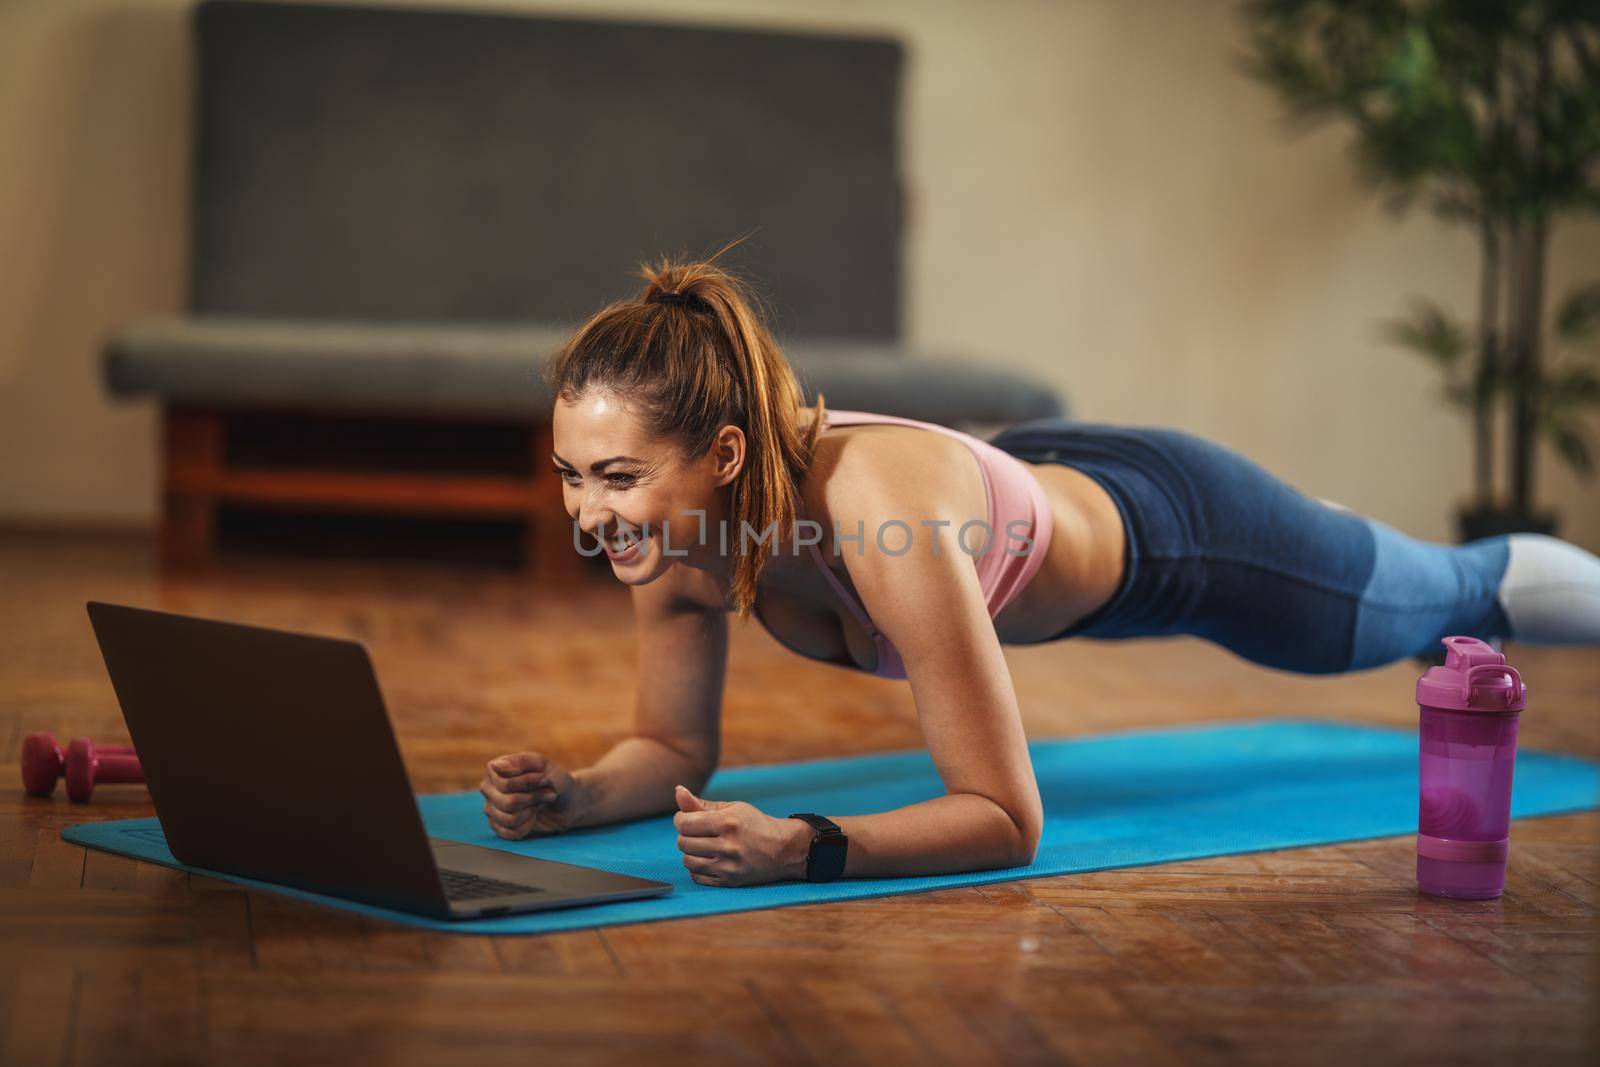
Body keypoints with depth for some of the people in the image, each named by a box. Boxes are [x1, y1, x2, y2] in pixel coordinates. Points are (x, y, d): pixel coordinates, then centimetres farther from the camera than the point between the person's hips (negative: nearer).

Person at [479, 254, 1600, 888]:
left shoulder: (879, 511, -48)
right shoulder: (676, 512, -29)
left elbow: (1006, 820, -43)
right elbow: (676, 748, -13)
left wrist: (802, 846, -56)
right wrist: (576, 795, -33)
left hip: (1165, 522, -6)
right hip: (1036, 486, 6)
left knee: (1457, 592, 26)